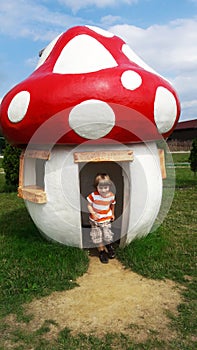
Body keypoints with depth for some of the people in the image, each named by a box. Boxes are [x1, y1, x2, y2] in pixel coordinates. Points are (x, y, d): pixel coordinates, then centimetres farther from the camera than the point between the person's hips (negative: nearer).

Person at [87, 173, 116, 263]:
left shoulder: (111, 196, -13)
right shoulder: (93, 195, -22)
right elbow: (89, 205, -10)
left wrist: (112, 214, 18)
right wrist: (93, 213, -25)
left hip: (106, 220, 1)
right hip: (95, 220, -1)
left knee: (107, 236, 5)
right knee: (98, 237, 7)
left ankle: (109, 246, 39)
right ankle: (102, 251, 30)